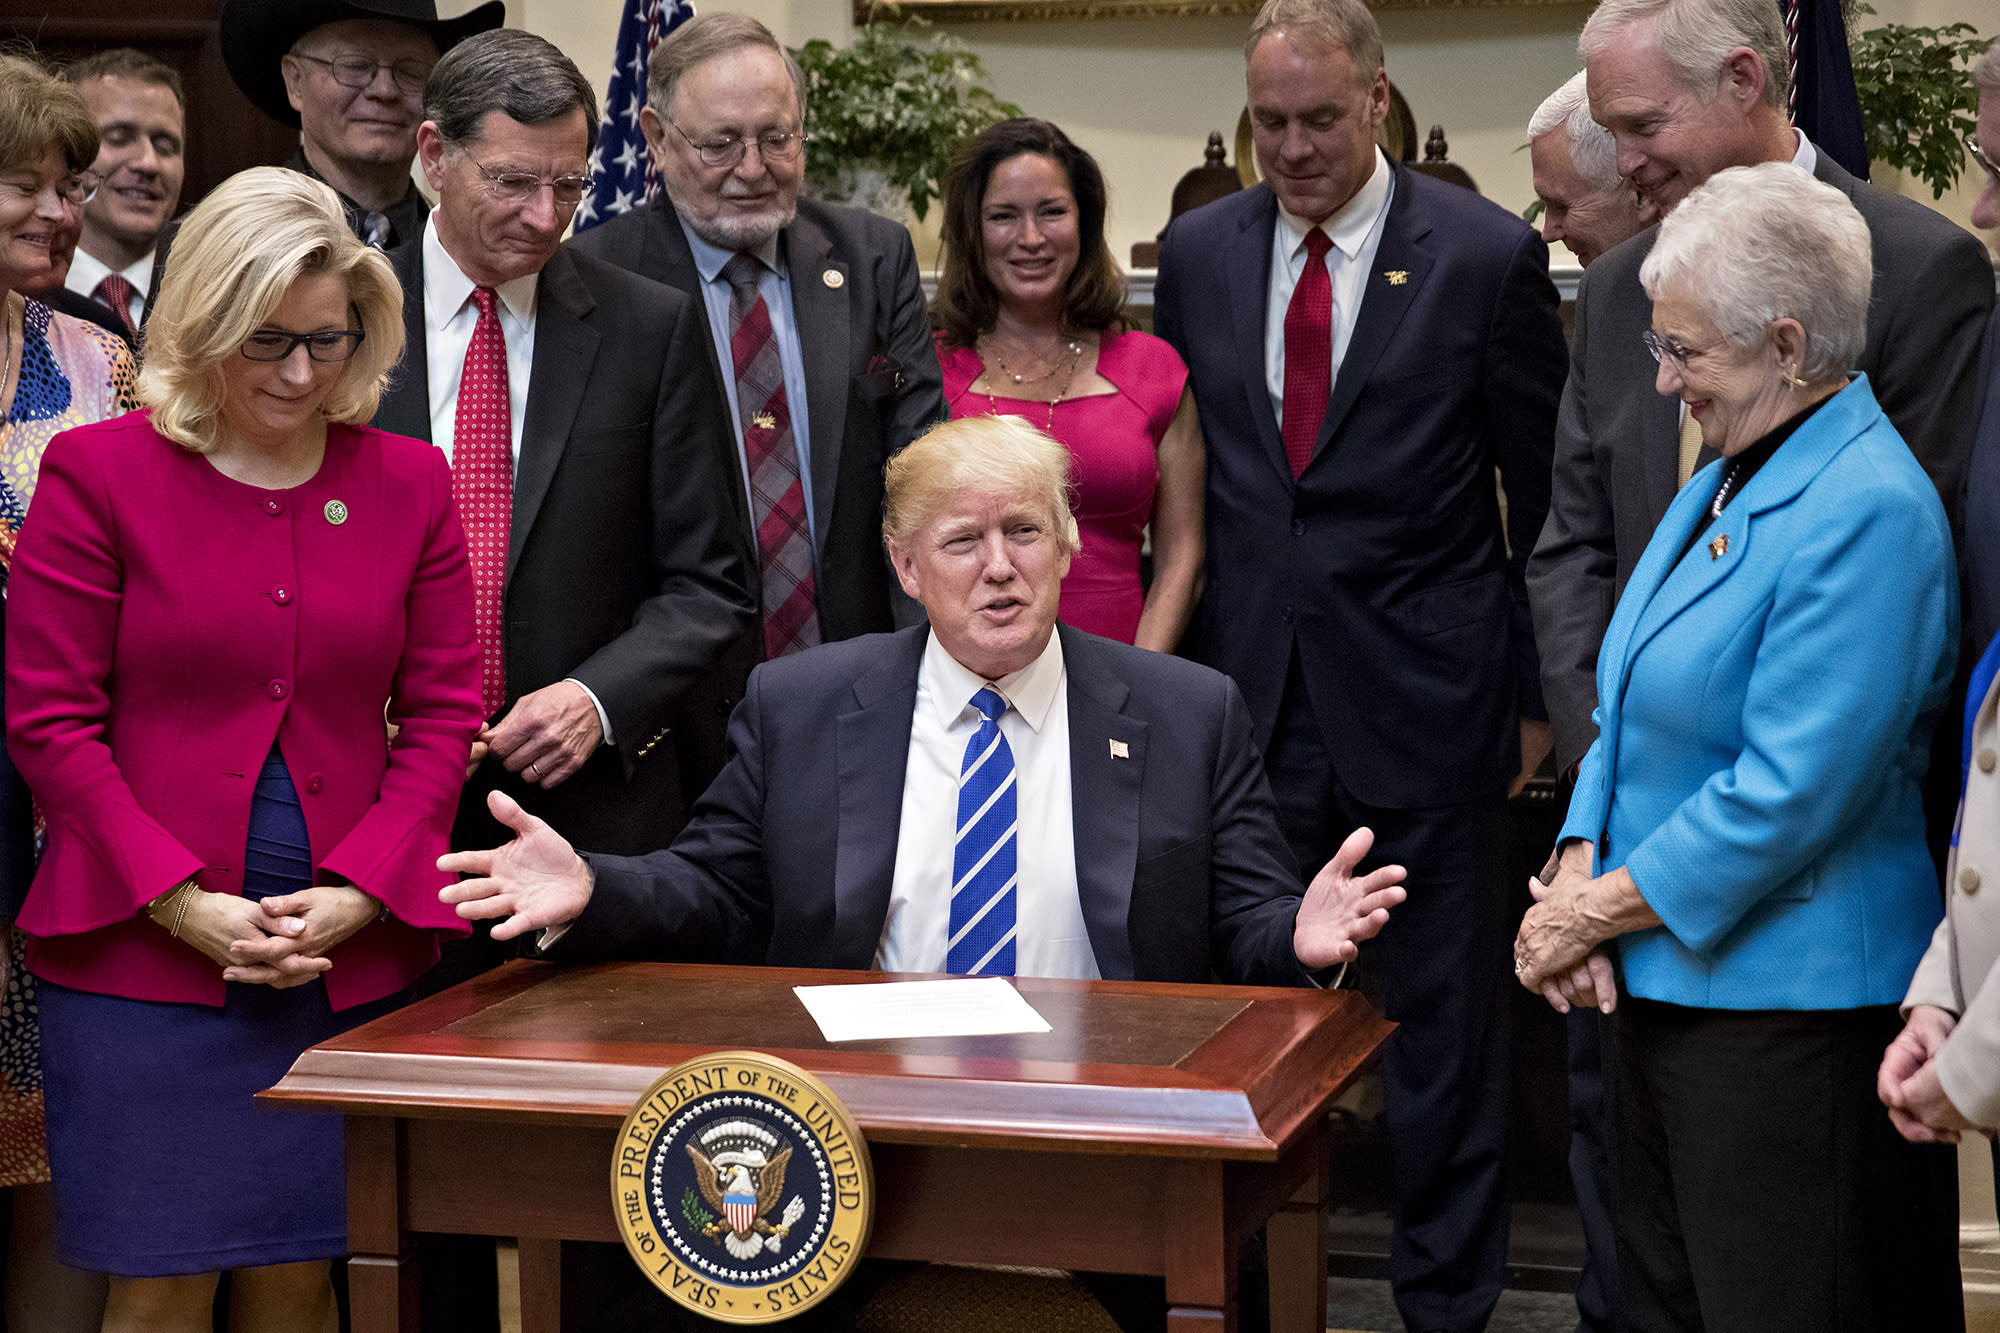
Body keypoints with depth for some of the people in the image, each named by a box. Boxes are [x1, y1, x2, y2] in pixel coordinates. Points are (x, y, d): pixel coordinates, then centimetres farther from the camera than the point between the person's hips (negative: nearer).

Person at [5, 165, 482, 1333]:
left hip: (349, 961, 3)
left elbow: (443, 712, 7)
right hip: (144, 953, -2)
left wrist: (354, 895, -7)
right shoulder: (99, 472, -1)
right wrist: (183, 903, -11)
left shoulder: (411, 482, 8)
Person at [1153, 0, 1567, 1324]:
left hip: (1425, 703, -3)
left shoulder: (1488, 256, -5)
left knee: (1443, 1026, 8)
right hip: (1251, 696, 3)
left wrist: (1538, 694, 0)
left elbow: (1548, 500, 0)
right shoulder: (1200, 251, 7)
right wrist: (1188, 664, 9)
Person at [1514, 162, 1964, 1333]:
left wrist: (1604, 910, -14)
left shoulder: (1867, 511, -18)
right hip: (1670, 980, 9)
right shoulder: (1727, 479, 13)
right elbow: (1636, 711, 15)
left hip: (1790, 1007, -9)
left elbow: (1790, 790, -22)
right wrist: (1577, 869, -1)